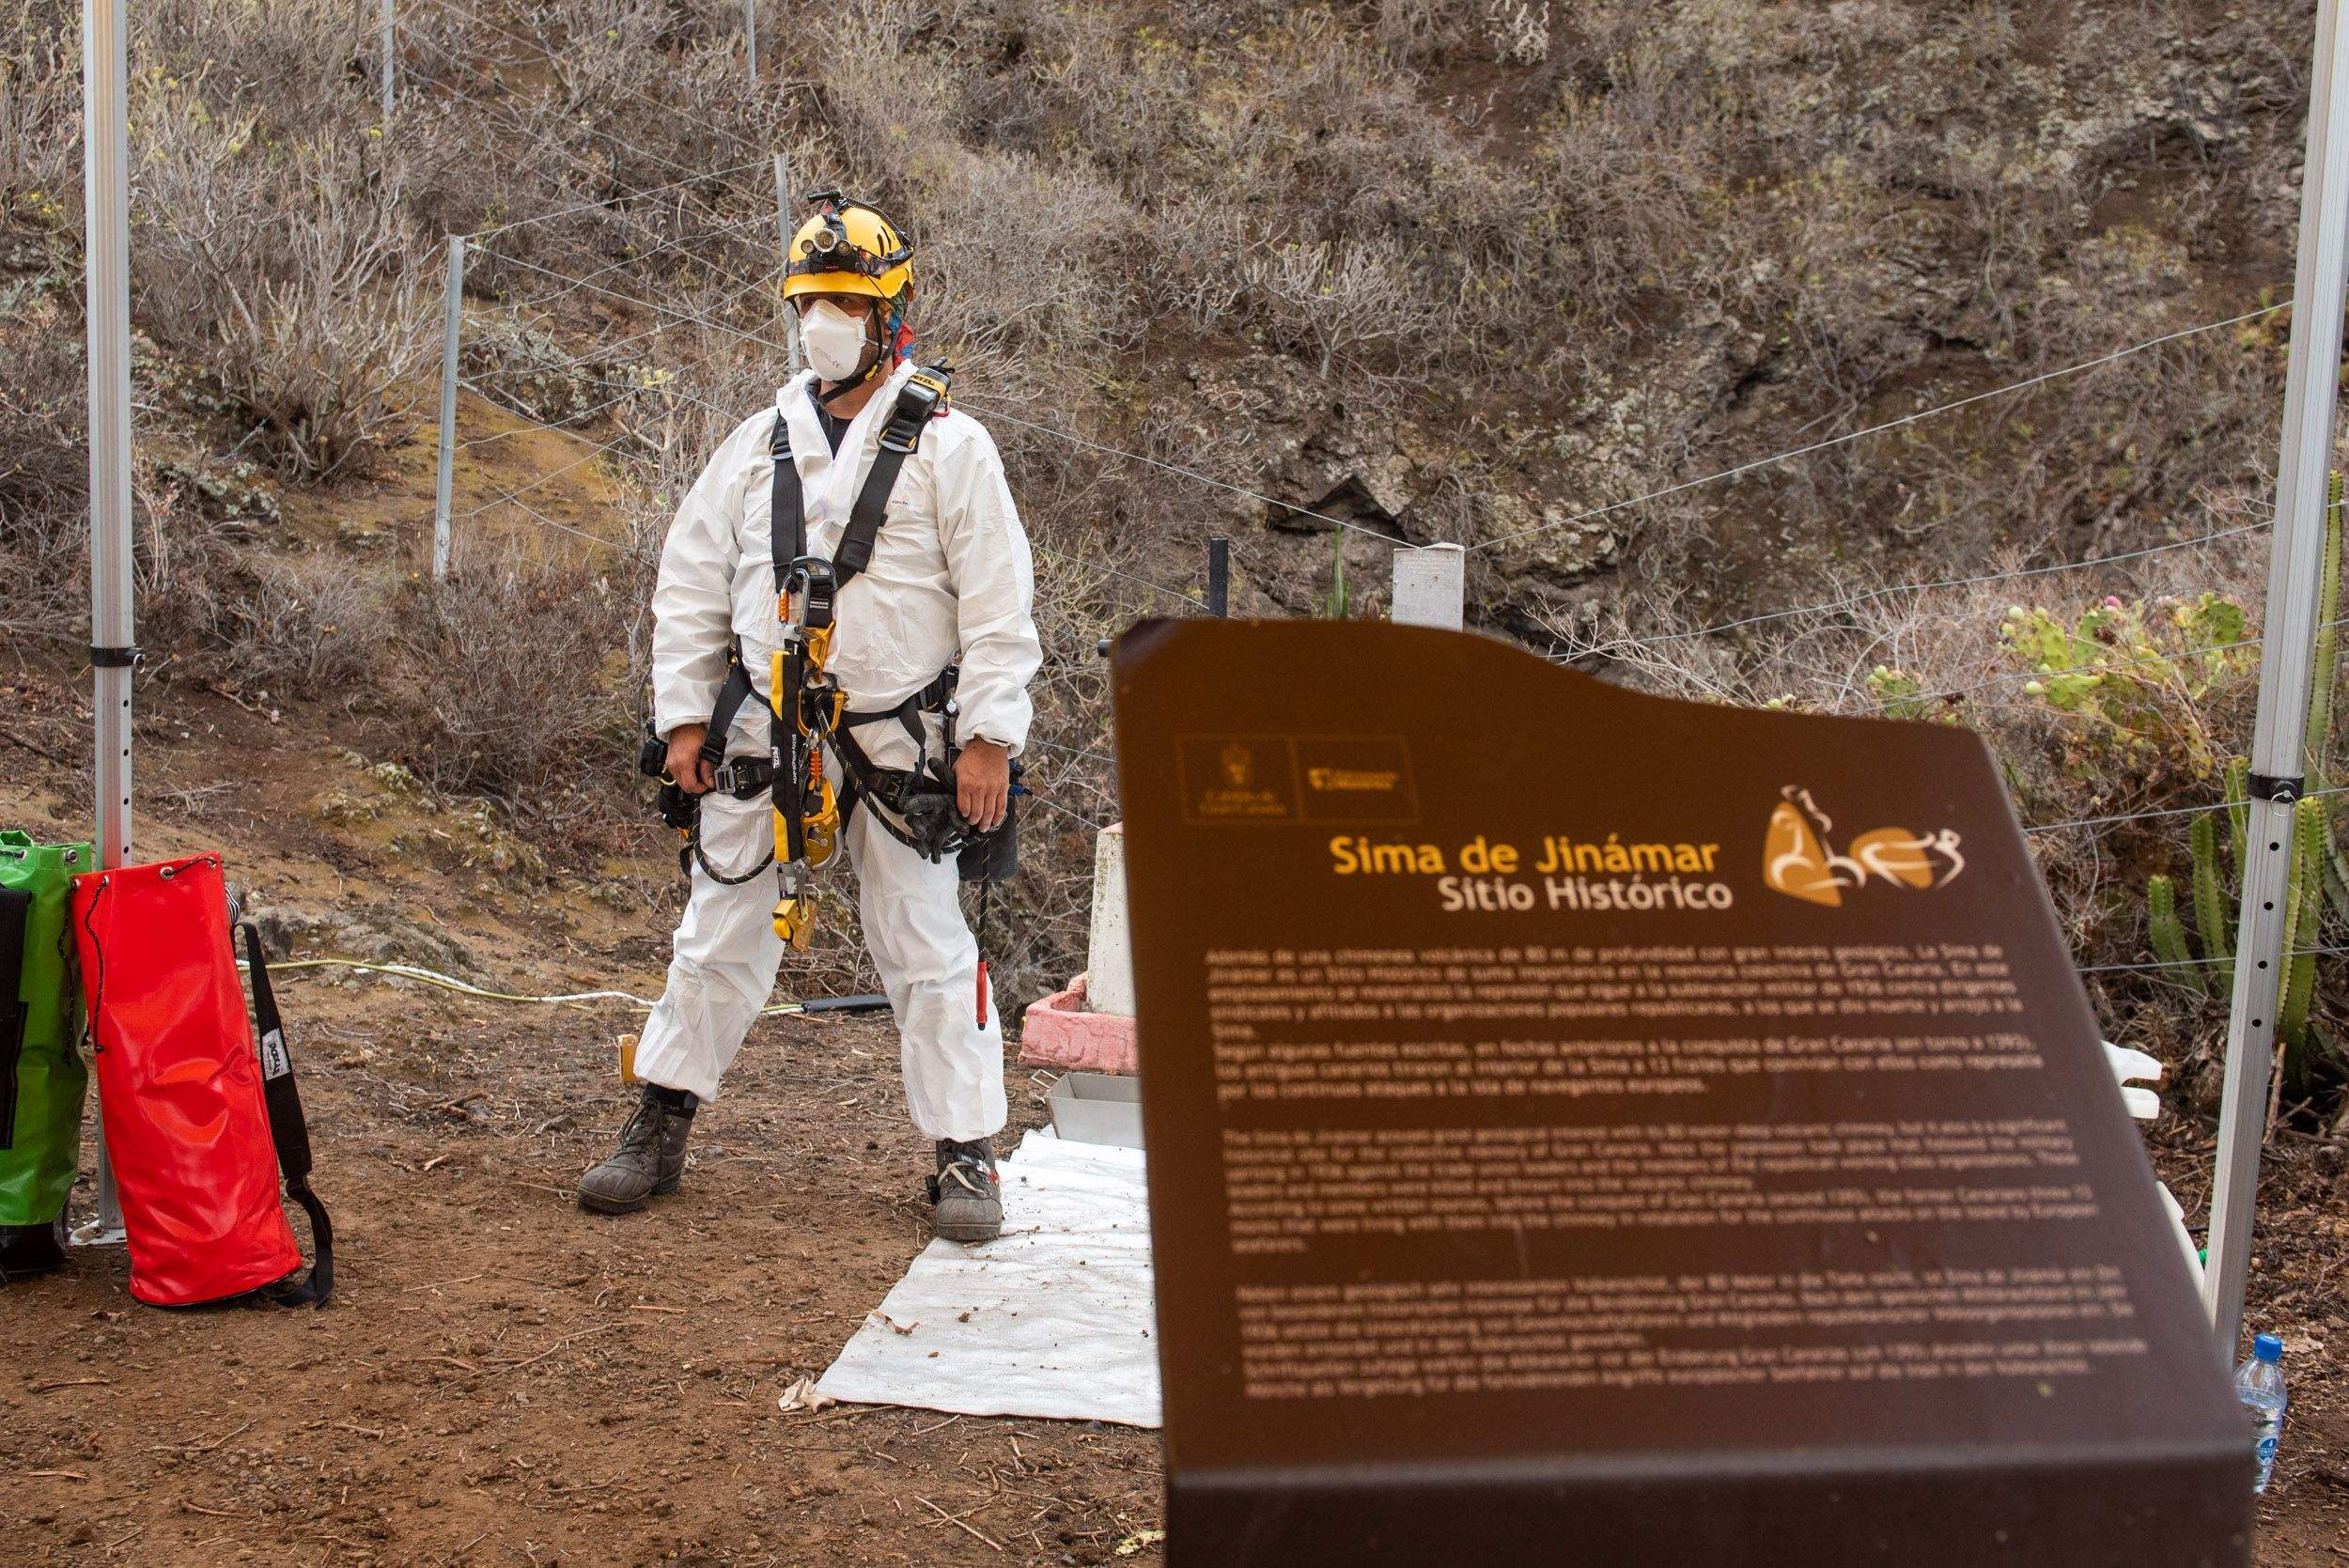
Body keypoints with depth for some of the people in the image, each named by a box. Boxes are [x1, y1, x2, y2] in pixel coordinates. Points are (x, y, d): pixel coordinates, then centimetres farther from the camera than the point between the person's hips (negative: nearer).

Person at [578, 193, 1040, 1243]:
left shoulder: (949, 447, -2)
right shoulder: (757, 445, 9)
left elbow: (999, 606, -4)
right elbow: (689, 587, 12)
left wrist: (990, 739, -10)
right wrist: (684, 716, 6)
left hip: (899, 743, -3)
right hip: (763, 735, 3)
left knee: (927, 949, 1)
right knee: (719, 934, 9)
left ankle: (966, 1155, 10)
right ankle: (659, 1130, 21)